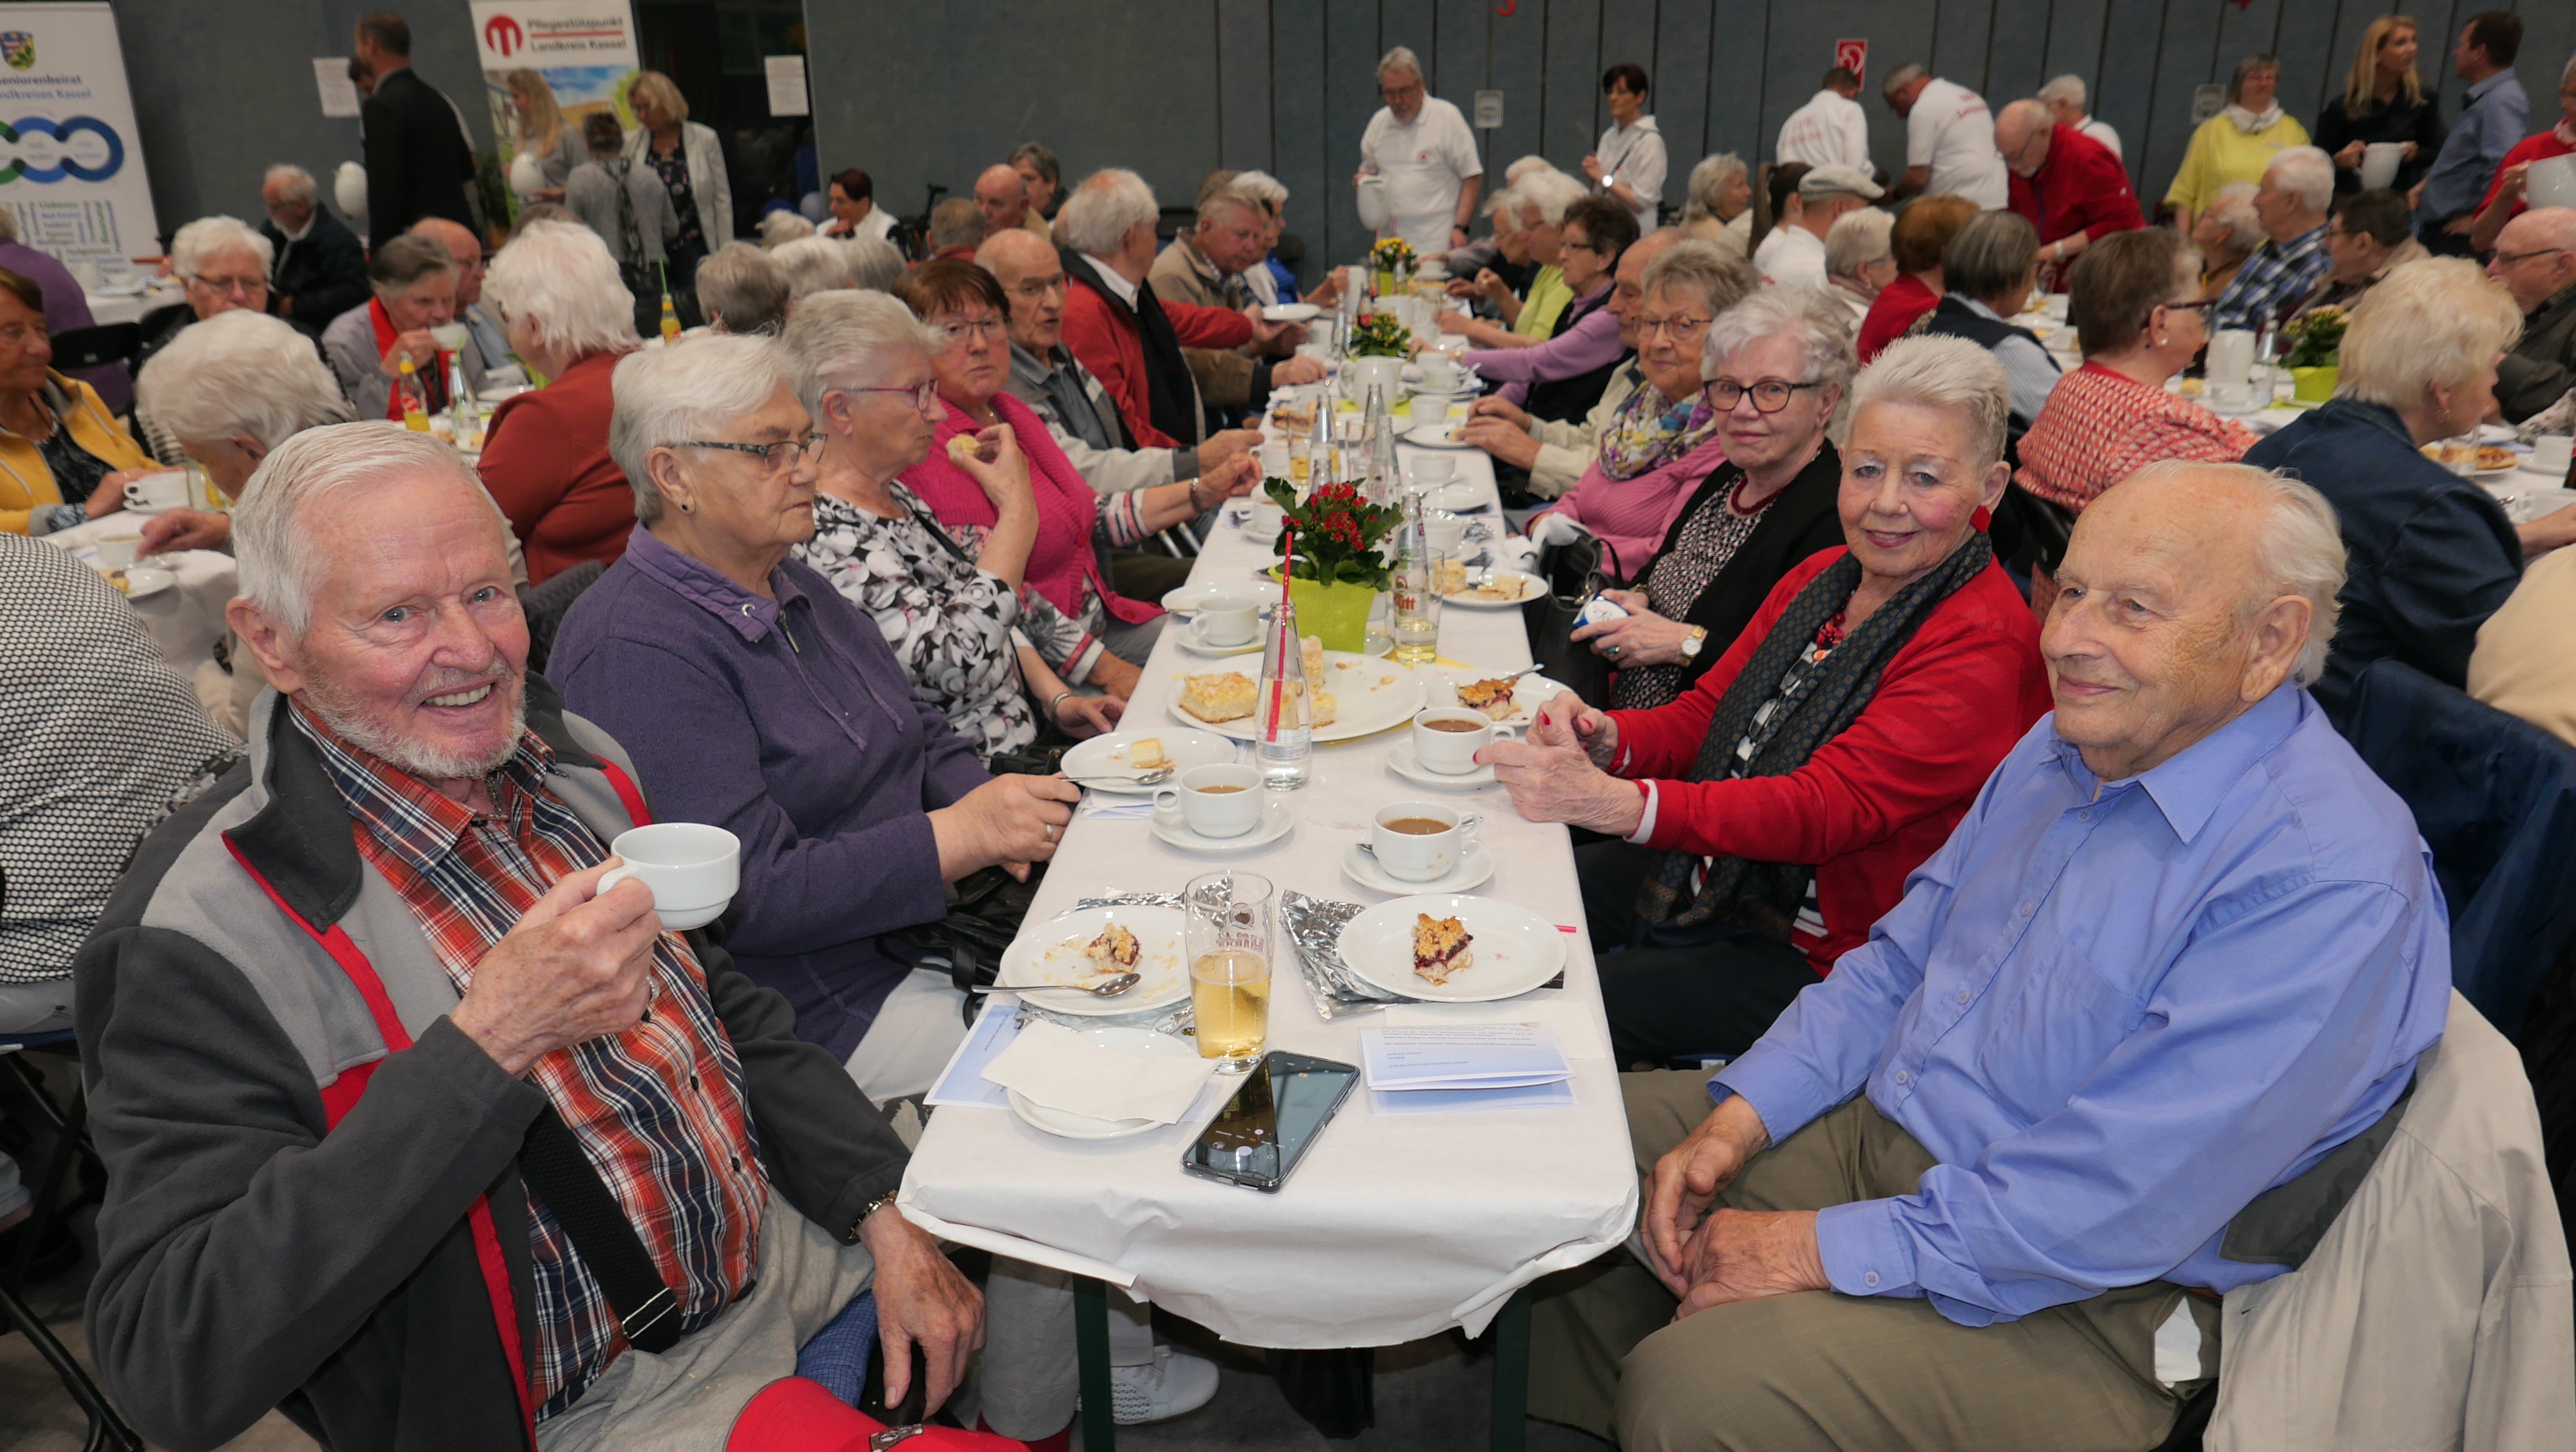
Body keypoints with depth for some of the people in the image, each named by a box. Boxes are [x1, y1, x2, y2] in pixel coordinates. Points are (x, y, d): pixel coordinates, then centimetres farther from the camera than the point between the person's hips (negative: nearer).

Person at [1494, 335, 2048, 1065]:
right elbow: (1703, 717, 6)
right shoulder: (1822, 576, 6)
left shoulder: (1984, 648, -21)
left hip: (1818, 956, -7)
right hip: (1708, 874, 8)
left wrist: (1614, 803, -46)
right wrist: (1605, 739, -19)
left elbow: (1828, 808, -32)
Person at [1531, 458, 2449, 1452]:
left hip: (2070, 1305, -8)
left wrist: (1824, 1250, -21)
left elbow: (2117, 1204, -27)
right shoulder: (2066, 750, 6)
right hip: (1872, 1131, 8)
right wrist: (1737, 1120, -2)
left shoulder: (2332, 878, -22)